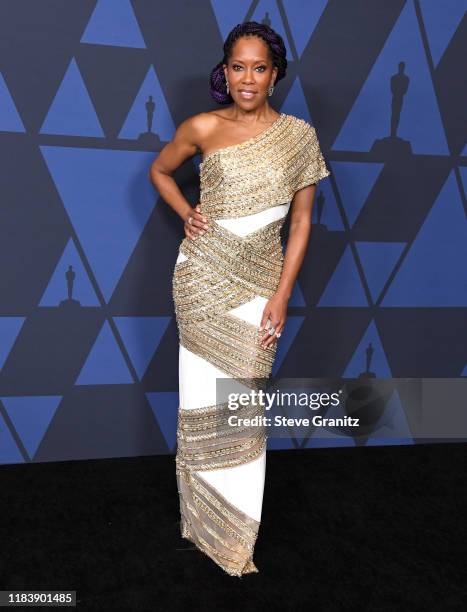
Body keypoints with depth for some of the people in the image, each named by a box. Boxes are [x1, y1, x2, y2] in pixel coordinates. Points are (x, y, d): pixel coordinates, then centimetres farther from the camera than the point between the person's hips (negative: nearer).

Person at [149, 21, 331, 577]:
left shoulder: (298, 135, 0)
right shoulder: (203, 128, 0)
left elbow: (301, 220, 2)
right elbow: (159, 170, 18)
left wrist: (282, 295, -4)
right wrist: (186, 214, 0)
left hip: (259, 281, 0)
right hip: (203, 276, 0)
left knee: (246, 401, 4)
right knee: (202, 395, 6)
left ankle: (237, 530, 21)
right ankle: (201, 516, 25)